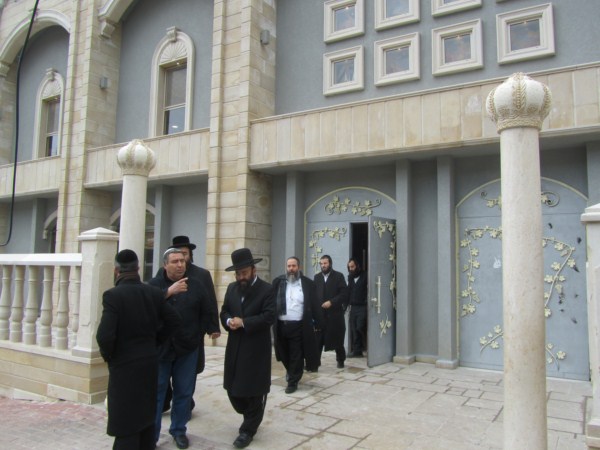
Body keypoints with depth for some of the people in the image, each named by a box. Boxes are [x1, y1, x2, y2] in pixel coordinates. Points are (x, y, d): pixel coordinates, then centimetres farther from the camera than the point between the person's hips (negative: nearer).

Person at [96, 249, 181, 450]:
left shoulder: (113, 295, -17)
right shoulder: (154, 292, 0)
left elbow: (104, 336, -23)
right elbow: (174, 320, 6)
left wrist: (107, 354, -3)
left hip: (124, 365, -5)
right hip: (150, 362, 5)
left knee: (125, 423, 4)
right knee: (146, 415, 20)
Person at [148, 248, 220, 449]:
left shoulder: (195, 285, 3)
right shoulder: (155, 284, -3)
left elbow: (209, 308, 6)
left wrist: (212, 328, -2)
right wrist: (169, 292, -29)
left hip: (187, 347, 2)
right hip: (160, 346, -1)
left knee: (184, 393, 11)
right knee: (155, 392, 5)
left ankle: (179, 430, 27)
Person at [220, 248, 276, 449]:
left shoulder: (267, 289, -10)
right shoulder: (232, 288, 9)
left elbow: (269, 317, -17)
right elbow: (224, 311, 12)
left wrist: (244, 323, -20)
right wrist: (229, 321, -10)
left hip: (256, 349, -6)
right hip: (235, 347, 6)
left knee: (254, 390, 4)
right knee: (232, 387, 13)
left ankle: (248, 429, 22)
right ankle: (251, 417, 37)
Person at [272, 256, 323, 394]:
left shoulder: (307, 283, -1)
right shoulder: (278, 282, 3)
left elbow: (314, 304, 1)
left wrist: (318, 323, -2)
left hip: (299, 326, -3)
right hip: (281, 325, 3)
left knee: (296, 356, 3)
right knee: (284, 354, 17)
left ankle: (293, 382, 18)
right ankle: (290, 372, 44)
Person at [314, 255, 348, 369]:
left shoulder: (339, 276, 0)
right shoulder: (317, 277, 11)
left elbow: (344, 294, -7)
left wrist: (331, 302, -16)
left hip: (335, 313, -2)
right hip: (320, 313, 2)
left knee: (337, 338, 9)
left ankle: (340, 360, 26)